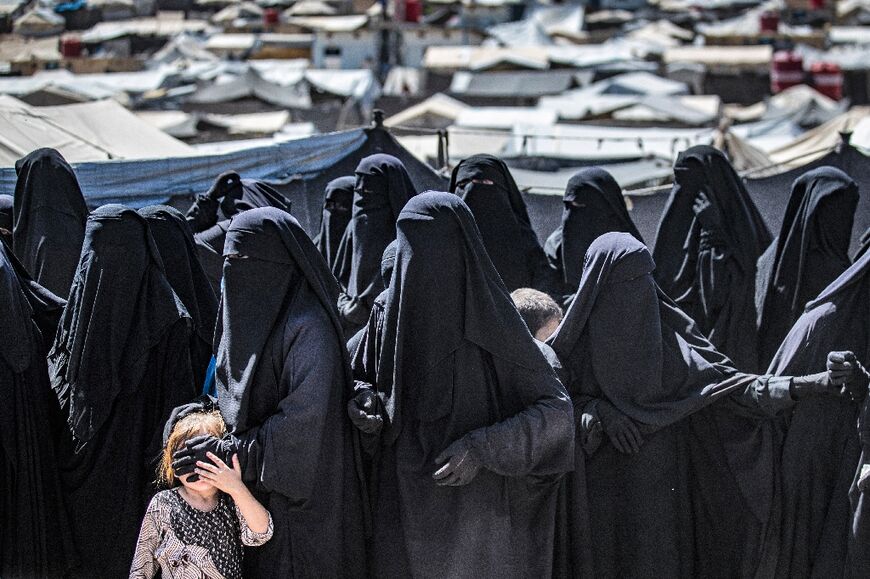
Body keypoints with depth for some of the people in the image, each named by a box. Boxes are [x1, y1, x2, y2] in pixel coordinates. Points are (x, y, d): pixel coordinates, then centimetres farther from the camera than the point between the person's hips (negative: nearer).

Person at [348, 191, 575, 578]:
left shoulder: (491, 323, -13)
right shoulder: (391, 312, 0)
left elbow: (556, 411, -10)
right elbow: (366, 377, 17)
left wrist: (482, 448, -22)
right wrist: (364, 403, -6)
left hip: (473, 516, -4)